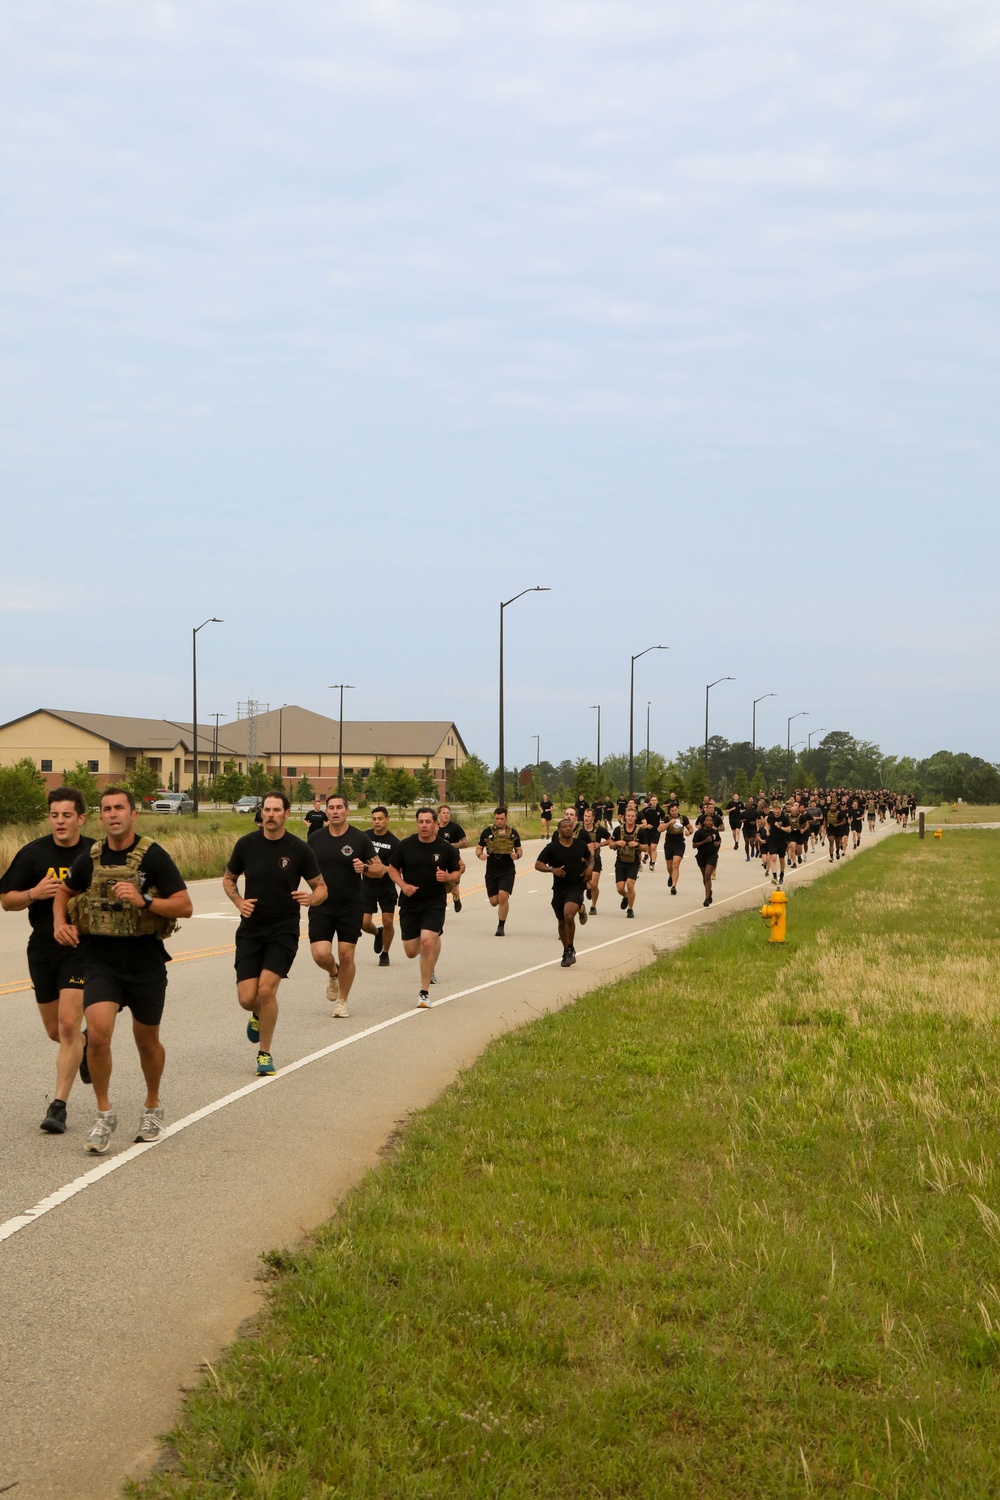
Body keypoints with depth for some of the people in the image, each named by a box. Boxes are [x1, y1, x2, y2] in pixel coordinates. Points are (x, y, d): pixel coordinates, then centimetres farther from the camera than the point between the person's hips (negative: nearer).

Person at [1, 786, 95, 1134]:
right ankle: (86, 1044, 48)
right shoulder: (33, 854, -2)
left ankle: (59, 1106, -8)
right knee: (55, 1031, 12)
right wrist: (34, 893, -17)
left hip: (82, 950, -3)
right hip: (43, 950, 3)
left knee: (68, 1024, -15)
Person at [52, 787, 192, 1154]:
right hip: (101, 961, 1)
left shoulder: (153, 856, -9)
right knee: (98, 1033, -18)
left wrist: (143, 901, -25)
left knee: (147, 1040, 13)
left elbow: (185, 906, -12)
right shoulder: (89, 858, 1)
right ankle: (104, 1113, -1)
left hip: (145, 961, -1)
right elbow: (64, 891, 21)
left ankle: (152, 1106, 38)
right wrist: (60, 923, 2)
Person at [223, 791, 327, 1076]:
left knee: (266, 988, -19)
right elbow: (228, 879, 14)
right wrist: (238, 901, -5)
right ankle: (259, 1015, 35)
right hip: (250, 928, 2)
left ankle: (265, 1054, 1)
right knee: (247, 998, -5)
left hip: (284, 929, -2)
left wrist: (311, 898, -19)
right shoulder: (246, 844, 0)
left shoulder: (299, 849, -5)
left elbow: (321, 887, 4)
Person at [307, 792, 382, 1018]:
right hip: (321, 907, 1)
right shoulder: (315, 838, 3)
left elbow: (379, 869, 1)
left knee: (346, 956, -1)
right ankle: (333, 974, 25)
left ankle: (342, 1001, 19)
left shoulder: (360, 838, -4)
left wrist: (364, 867, -20)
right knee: (320, 954, -11)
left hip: (350, 907, -1)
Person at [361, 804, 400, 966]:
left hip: (386, 886, -2)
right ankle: (378, 933, 32)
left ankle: (385, 954, 19)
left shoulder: (394, 842, -11)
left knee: (388, 922, -3)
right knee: (365, 923, -4)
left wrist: (384, 868, -31)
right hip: (368, 885, 2)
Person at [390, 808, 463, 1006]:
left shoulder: (446, 848, -5)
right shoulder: (405, 845, -3)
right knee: (411, 952, 4)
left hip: (435, 903, -2)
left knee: (427, 942, -20)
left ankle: (425, 992, -8)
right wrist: (403, 885, -10)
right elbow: (393, 869, 8)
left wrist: (448, 877, -17)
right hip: (409, 903, 2)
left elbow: (458, 871, 6)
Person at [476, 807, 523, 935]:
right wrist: (480, 855, -14)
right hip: (491, 871, 1)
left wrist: (517, 855, -11)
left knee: (503, 896, -19)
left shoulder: (513, 833, 6)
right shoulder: (487, 832, 4)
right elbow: (479, 848, 9)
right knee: (494, 901, 1)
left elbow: (519, 849, 13)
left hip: (507, 871, -1)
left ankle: (501, 927, -7)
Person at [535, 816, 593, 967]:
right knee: (561, 921, 12)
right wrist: (552, 869, -21)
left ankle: (570, 949, -7)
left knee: (569, 915, -24)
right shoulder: (552, 847, -4)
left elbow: (589, 858, 23)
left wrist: (588, 869, 5)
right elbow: (538, 864, -5)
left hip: (576, 887, -2)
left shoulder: (581, 845, 2)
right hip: (559, 888, 2)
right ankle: (566, 952, 31)